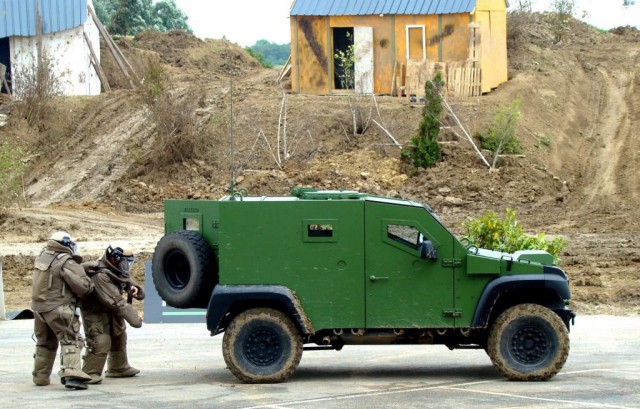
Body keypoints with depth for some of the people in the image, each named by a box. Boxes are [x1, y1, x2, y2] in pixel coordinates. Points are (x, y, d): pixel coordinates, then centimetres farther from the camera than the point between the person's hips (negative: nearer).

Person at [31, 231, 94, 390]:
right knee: (71, 341, -5)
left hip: (38, 306, 7)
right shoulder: (66, 262, -15)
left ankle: (40, 376, 29)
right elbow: (82, 285, -20)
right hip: (58, 308, -7)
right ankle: (72, 374, -22)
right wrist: (89, 286, 2)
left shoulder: (41, 258, 7)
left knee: (44, 343, 22)